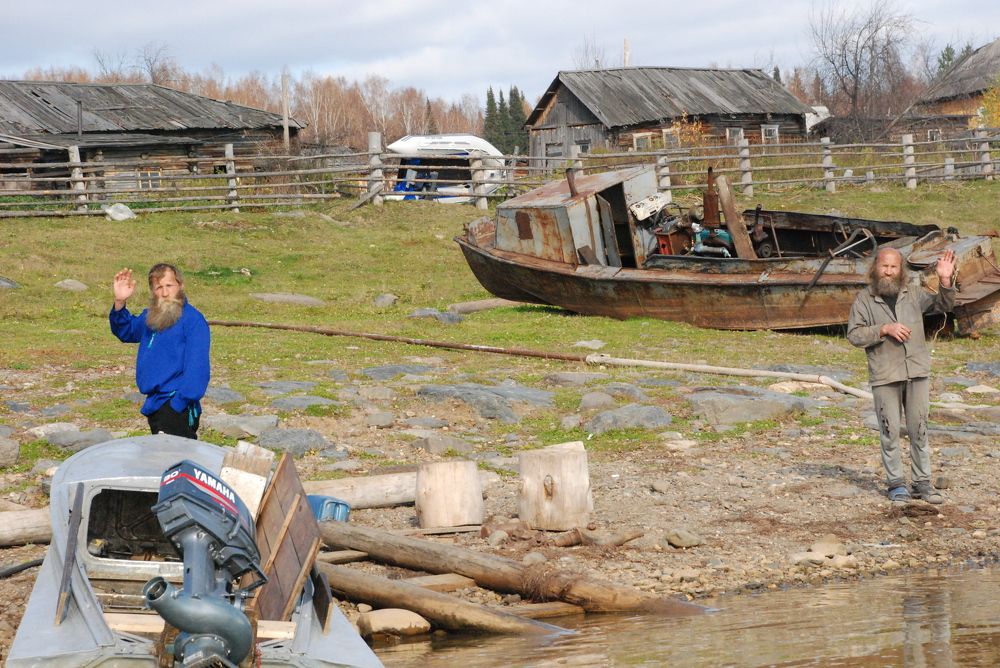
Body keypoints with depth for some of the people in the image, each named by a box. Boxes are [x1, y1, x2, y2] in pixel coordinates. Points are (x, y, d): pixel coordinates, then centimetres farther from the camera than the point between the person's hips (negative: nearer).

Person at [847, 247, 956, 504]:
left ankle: (922, 483, 12)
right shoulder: (864, 300, 0)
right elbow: (854, 334, -5)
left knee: (919, 429, 6)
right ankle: (896, 483, 11)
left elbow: (943, 305, 9)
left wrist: (945, 282, -8)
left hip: (917, 373, 2)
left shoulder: (913, 294, 8)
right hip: (885, 377, -2)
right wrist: (885, 329, -16)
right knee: (890, 431, 1)